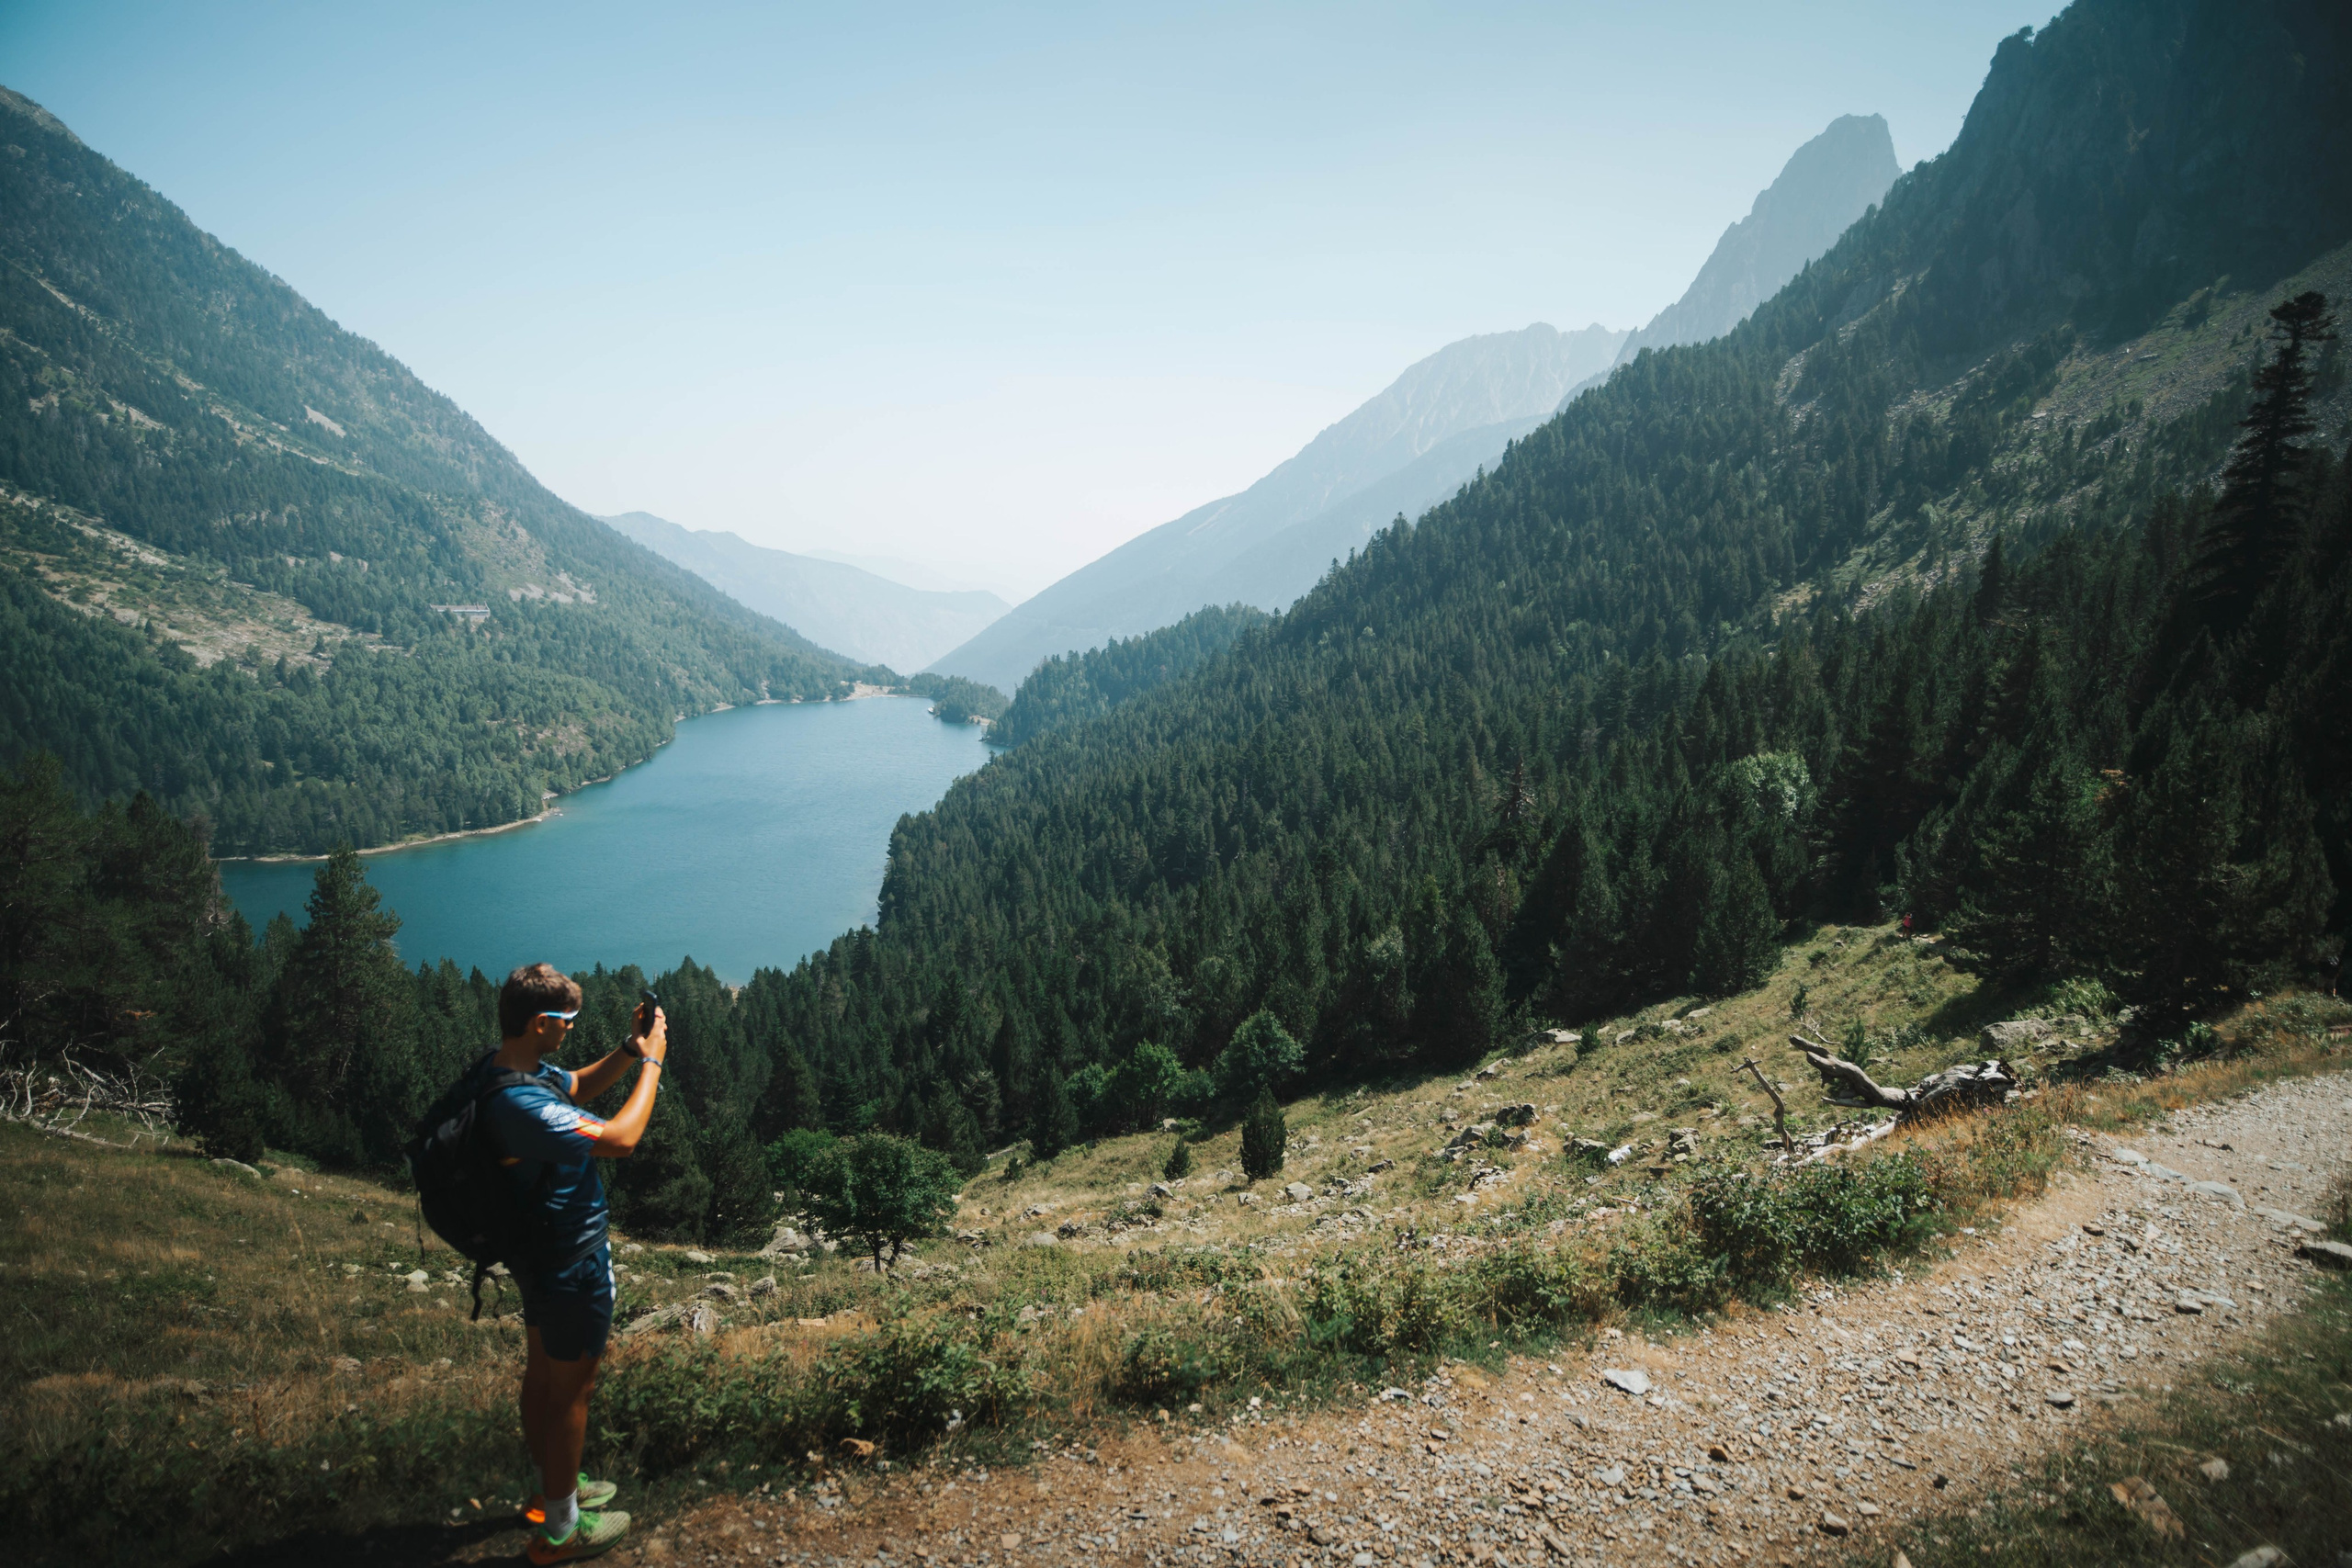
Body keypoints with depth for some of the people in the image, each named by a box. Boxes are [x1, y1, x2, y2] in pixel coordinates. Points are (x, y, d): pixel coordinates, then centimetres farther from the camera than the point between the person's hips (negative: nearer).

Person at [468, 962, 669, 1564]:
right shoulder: (520, 1102, -35)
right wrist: (651, 1064, -23)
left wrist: (629, 1051, -3)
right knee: (571, 1389, 6)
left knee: (543, 1373, 24)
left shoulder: (507, 1067, -3)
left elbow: (579, 1086, 14)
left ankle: (554, 1489, 43)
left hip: (543, 1253, 10)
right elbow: (619, 1139, -34)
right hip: (572, 1260, -10)